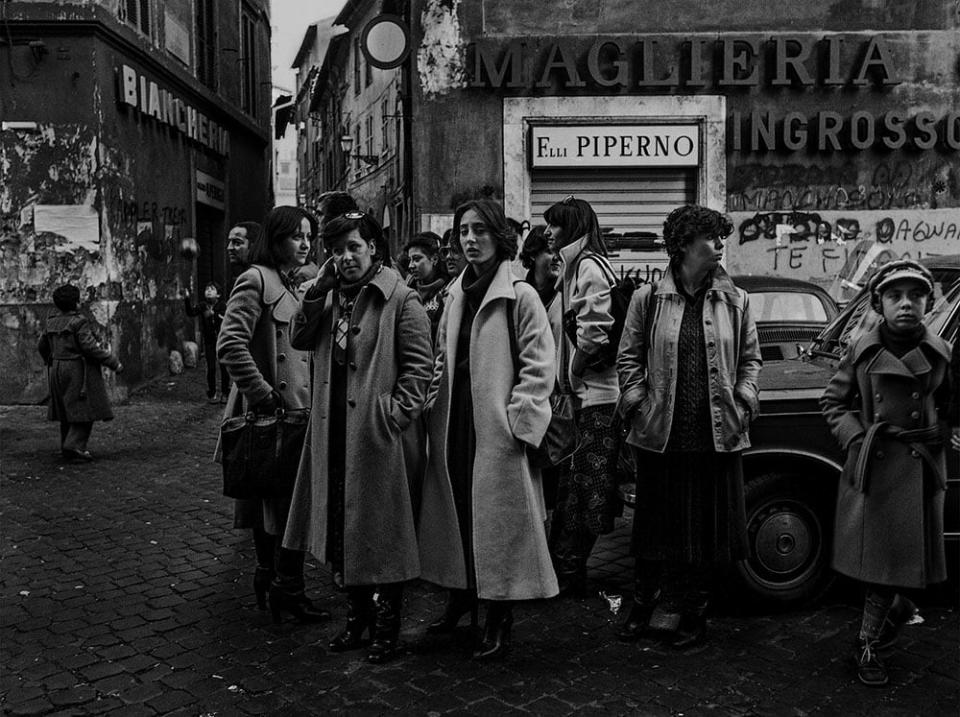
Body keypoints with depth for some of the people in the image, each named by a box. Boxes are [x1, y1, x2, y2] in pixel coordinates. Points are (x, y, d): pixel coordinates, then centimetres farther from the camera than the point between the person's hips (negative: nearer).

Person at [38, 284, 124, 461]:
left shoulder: (52, 322, 8)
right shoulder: (79, 322, -14)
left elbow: (42, 346, 17)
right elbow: (90, 347, -20)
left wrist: (50, 362, 36)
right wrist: (114, 363, -14)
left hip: (58, 371, 8)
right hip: (79, 371, -8)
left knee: (68, 410, 15)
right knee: (84, 410, -4)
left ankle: (67, 447, 20)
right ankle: (74, 446, -14)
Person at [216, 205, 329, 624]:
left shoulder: (290, 286, 18)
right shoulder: (256, 280, -11)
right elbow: (230, 345, -21)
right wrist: (265, 395, -20)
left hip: (294, 409, 9)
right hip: (272, 414, -9)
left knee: (274, 502, 16)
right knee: (293, 504, -5)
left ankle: (269, 580, 26)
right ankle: (287, 590, 5)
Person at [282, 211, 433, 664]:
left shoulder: (400, 300, -7)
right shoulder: (330, 297, 13)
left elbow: (419, 365, -10)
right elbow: (300, 339, 4)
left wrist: (393, 414, -16)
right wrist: (319, 289, -4)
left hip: (375, 435, -6)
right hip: (332, 433, 6)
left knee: (380, 532, 3)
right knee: (342, 529, 14)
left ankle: (387, 626, 16)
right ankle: (357, 616, 29)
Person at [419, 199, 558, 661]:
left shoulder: (520, 296, -8)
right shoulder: (456, 295, 13)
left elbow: (539, 367, -11)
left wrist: (518, 421, -15)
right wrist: (435, 403, 7)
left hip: (497, 427, -6)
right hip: (454, 423, 6)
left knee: (497, 518, 0)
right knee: (455, 512, 12)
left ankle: (500, 621, 13)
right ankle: (460, 596, 30)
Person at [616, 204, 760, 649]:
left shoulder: (736, 301, 6)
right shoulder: (648, 298, 0)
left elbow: (749, 359, 12)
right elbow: (628, 357, 4)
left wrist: (742, 401, -1)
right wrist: (637, 404, -5)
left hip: (718, 436, 2)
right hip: (661, 435, -1)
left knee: (707, 530, 8)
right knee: (657, 529, 10)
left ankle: (692, 616, 24)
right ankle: (645, 611, 26)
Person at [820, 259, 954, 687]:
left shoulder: (941, 354, 1)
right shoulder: (862, 350, -1)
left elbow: (951, 411, 13)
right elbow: (832, 401, 8)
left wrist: (937, 436, -3)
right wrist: (855, 436, -5)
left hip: (920, 471, 0)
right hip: (871, 467, 0)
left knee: (894, 559, 4)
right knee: (870, 553, 6)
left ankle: (868, 644, 20)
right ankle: (897, 608, 36)